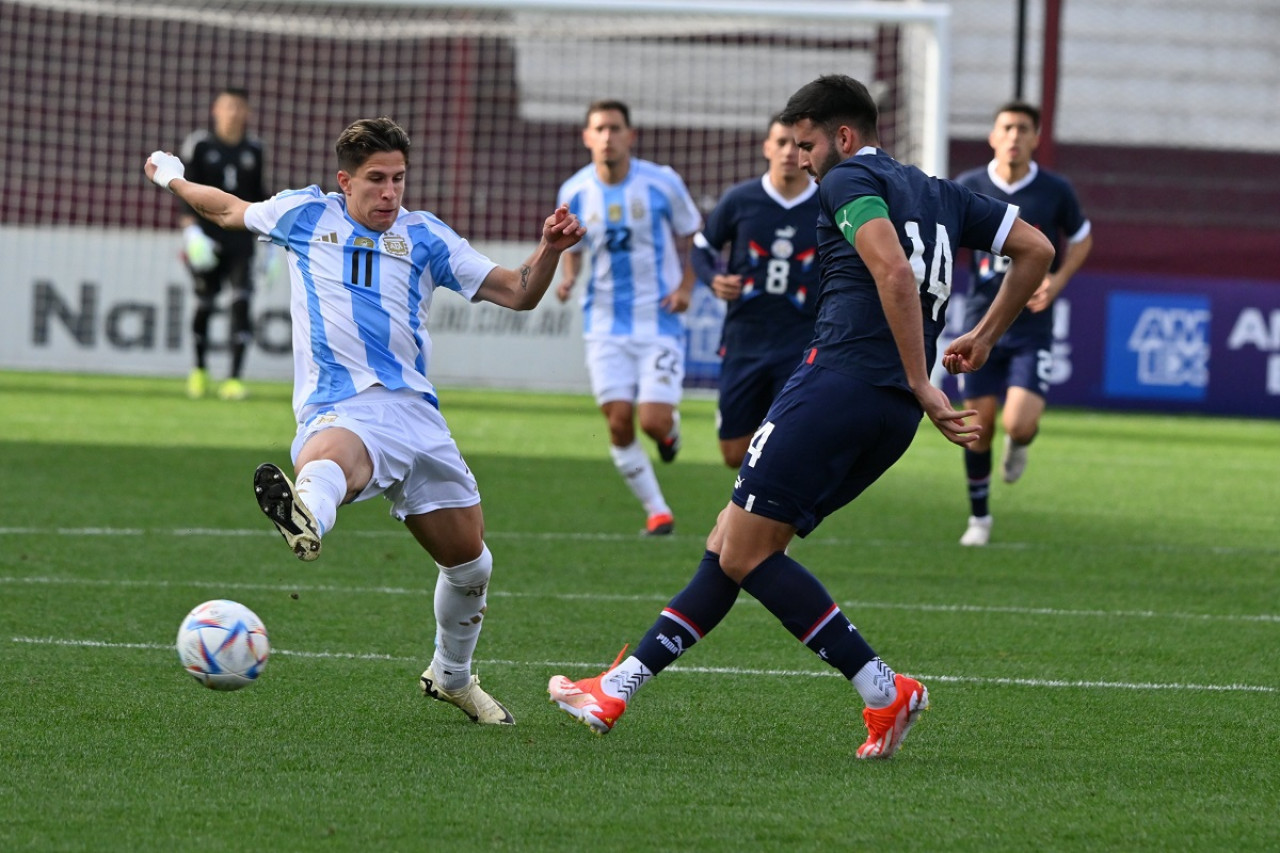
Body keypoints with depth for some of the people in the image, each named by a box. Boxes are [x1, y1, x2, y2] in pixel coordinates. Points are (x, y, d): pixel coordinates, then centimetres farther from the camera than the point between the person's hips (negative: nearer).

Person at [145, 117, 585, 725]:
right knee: (329, 455, -43)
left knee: (470, 561, 10)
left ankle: (452, 676, 37)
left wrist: (549, 250, -4)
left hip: (414, 411, 4)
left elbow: (516, 294, 14)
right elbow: (229, 211, 34)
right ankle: (305, 521, -81)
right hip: (338, 411, -4)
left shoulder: (425, 237, 15)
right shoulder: (305, 215, 14)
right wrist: (172, 178, 45)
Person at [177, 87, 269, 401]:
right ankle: (200, 370, 27)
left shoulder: (253, 150, 8)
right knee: (204, 304, 5)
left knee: (241, 302, -11)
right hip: (207, 233, -2)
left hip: (240, 236, 2)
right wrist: (190, 228, -17)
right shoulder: (199, 145, -2)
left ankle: (235, 377, -12)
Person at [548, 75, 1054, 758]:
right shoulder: (940, 195, 22)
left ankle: (884, 691, -11)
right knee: (730, 543, 11)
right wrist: (984, 338, 30)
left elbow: (894, 273, -18)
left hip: (841, 378, -9)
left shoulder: (850, 179, -2)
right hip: (894, 415, 9)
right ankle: (618, 688, 11)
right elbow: (1036, 248, 24)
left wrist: (920, 384, -17)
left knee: (747, 553, -8)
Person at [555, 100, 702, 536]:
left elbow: (692, 238, 6)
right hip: (606, 326, 2)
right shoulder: (575, 193, 0)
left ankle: (670, 427, 27)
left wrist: (686, 286, -9)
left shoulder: (662, 184, -7)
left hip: (659, 323, -2)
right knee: (619, 424, -6)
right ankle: (657, 512, 9)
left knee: (653, 422, -12)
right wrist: (567, 279, -7)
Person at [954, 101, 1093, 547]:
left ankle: (1020, 444, 23)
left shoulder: (1055, 191, -5)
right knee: (979, 423, 3)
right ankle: (979, 517, 23)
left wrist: (1057, 281, -4)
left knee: (1020, 424, -16)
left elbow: (1081, 238, 11)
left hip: (1032, 326, -1)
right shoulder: (968, 187, -3)